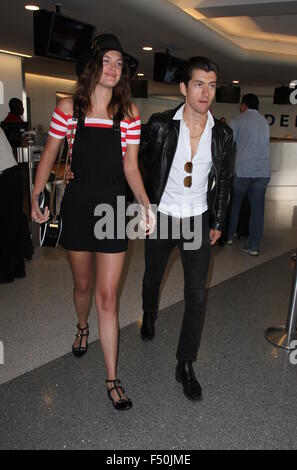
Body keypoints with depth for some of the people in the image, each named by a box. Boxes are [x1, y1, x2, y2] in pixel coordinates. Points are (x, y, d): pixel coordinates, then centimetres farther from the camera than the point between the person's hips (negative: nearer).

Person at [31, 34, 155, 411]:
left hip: (113, 208, 0)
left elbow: (131, 167, 2)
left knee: (107, 296, 0)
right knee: (83, 284, 18)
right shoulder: (68, 109, -1)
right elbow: (49, 156, 5)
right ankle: (82, 327, 52)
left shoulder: (128, 113, 1)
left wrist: (146, 206, -11)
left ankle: (112, 379, 11)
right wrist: (36, 197, -4)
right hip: (77, 206, 1)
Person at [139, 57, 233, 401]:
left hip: (198, 222, 1)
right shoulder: (160, 125, -12)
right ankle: (149, 315, 56)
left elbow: (223, 181, 6)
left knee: (197, 295, -1)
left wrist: (217, 223, 8)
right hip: (160, 218, 0)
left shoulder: (222, 134, -4)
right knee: (152, 278, 21)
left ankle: (185, 365, 15)